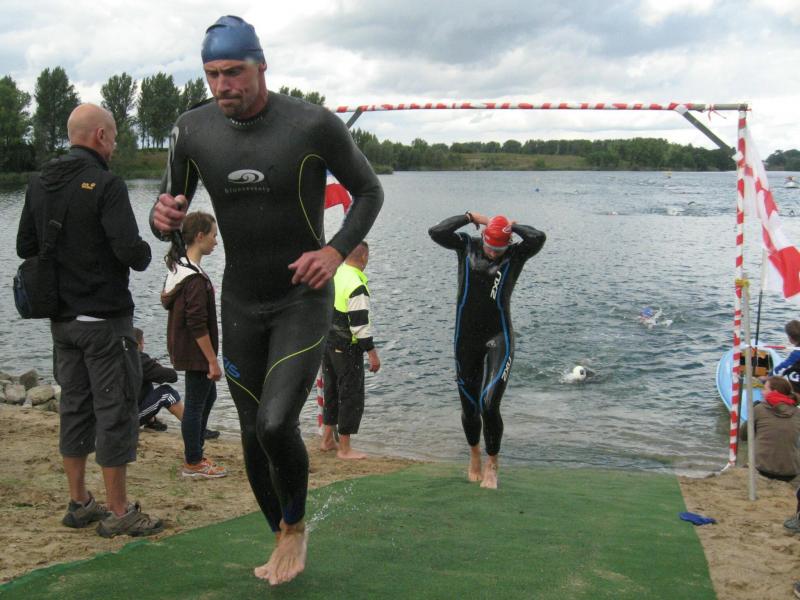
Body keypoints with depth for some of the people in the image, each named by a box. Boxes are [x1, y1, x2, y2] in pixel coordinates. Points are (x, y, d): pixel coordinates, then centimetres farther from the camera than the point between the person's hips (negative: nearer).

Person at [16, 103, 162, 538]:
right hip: (105, 318, -8)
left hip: (61, 319, 8)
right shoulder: (105, 184, -16)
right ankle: (118, 513, 7)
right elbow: (131, 251, -23)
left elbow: (25, 247, 12)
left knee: (74, 407, 15)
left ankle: (79, 503, 24)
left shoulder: (39, 184, 7)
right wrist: (144, 254, -2)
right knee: (115, 412, 0)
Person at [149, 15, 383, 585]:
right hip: (241, 304, 4)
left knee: (276, 424, -19)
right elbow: (171, 209, 7)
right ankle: (281, 541, 33)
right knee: (255, 436, 10)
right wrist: (163, 217, -19)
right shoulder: (193, 131, -5)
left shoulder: (314, 125, -15)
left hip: (304, 302, -4)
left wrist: (337, 251, -18)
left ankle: (296, 526, 11)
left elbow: (369, 190, -1)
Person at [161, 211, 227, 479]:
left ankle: (195, 455, 30)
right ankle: (193, 463, 14)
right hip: (195, 353, -10)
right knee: (196, 404, 1)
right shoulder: (196, 278, -22)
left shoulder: (178, 269, 9)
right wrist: (213, 361, -20)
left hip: (183, 349, 10)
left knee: (208, 395, 21)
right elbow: (198, 325, -24)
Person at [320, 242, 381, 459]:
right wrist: (372, 353, -16)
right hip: (347, 347, -8)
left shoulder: (332, 276, 5)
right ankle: (344, 449, 6)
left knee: (332, 390, 20)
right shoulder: (357, 287, -20)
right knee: (352, 395, 1)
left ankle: (327, 440, 28)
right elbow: (360, 324, -22)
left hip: (326, 342, 8)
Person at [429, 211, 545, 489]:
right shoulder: (467, 245, 0)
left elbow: (538, 238, -23)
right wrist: (471, 217, -8)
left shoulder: (515, 254, -4)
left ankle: (492, 463, 6)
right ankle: (474, 455, 39)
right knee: (469, 406, 12)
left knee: (489, 405, -16)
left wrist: (513, 226, -7)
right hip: (467, 339, 3)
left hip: (498, 338, -2)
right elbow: (436, 232, -13)